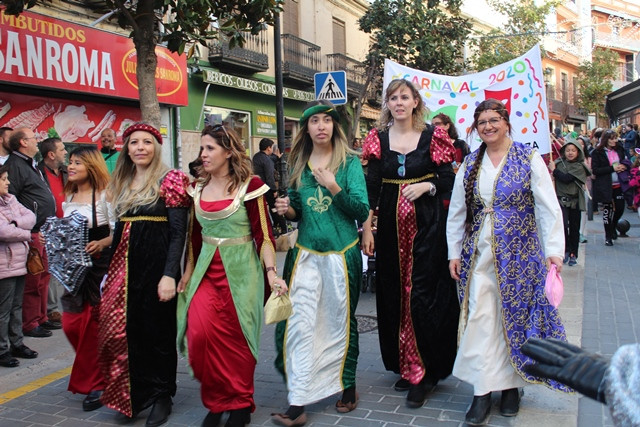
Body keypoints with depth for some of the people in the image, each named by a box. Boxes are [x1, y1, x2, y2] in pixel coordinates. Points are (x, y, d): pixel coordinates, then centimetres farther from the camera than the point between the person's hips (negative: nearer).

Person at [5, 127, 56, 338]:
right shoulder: (14, 165, -12)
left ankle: (41, 318, 26)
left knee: (43, 277, 16)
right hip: (32, 233, -10)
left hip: (44, 232, 10)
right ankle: (30, 324, 6)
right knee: (32, 281, -3)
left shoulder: (31, 165, 20)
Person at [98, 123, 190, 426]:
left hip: (157, 264, -6)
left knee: (157, 330, 5)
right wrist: (109, 272, 15)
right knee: (124, 330, 8)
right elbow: (119, 229, 16)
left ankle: (162, 396, 21)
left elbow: (178, 232, -11)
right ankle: (135, 394, 25)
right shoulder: (120, 183, 13)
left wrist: (169, 275, -18)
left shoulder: (170, 180, -7)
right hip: (125, 266, 6)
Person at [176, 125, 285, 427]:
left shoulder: (250, 186, -7)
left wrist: (271, 272, -18)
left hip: (239, 270, -4)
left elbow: (264, 235, -9)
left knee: (236, 338, 2)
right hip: (207, 270, 4)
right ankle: (216, 401, 11)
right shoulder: (198, 188, 8)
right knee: (200, 333, -10)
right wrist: (187, 273, 16)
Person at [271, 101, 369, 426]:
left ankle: (347, 388, 31)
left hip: (341, 254, -2)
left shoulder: (349, 162, -1)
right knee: (298, 324, -5)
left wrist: (334, 187, -19)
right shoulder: (299, 164, 9)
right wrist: (288, 210, -5)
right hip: (305, 253, 2)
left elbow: (362, 211, -8)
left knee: (340, 323, 10)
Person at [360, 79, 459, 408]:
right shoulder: (378, 138, 7)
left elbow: (448, 181, 2)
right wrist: (367, 227, -4)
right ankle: (404, 366, 22)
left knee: (422, 295, -5)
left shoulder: (432, 136, 1)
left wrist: (426, 187, -17)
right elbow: (372, 186, 2)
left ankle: (425, 372, 7)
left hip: (427, 226, -3)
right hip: (391, 226, 3)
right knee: (393, 294, 7)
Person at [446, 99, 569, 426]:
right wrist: (454, 252, 6)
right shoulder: (470, 164, 7)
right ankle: (482, 391, 5)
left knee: (514, 317, 5)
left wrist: (553, 249, -12)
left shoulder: (529, 159, -2)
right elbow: (456, 212, 10)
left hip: (518, 252, -2)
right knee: (479, 318, -2)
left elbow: (549, 207, -5)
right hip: (478, 253, 2)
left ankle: (510, 384, 22)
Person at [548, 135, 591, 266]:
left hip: (575, 201, -1)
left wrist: (554, 170, -10)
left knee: (574, 228, 7)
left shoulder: (579, 167, -5)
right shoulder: (559, 162, 5)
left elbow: (566, 178, -19)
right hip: (561, 200, 1)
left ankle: (573, 254, 19)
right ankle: (566, 250, 1)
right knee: (563, 224, -16)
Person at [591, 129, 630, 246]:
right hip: (605, 186, -4)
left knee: (620, 208, 3)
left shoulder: (619, 150, 7)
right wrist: (612, 168, -19)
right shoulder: (598, 152, -7)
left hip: (618, 185, 4)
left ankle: (613, 227, 33)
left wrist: (624, 167, -4)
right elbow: (595, 170, -13)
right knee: (607, 210, 4)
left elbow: (624, 163, 20)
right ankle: (608, 235, 17)